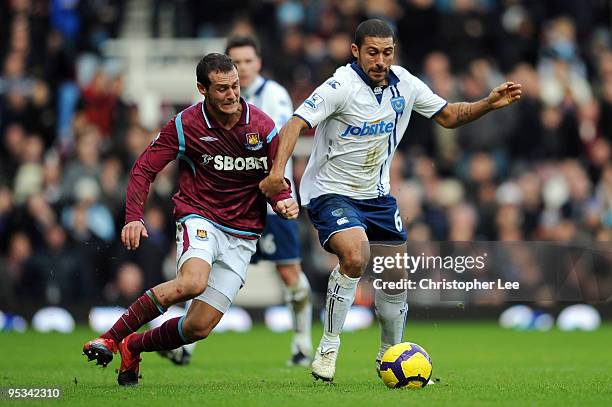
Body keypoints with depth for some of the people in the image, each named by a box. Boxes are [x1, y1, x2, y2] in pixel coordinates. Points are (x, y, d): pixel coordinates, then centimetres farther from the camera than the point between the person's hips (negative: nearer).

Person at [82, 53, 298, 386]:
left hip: (243, 235, 3)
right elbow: (144, 168, -1)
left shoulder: (262, 126, -2)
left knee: (199, 327, -5)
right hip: (199, 218, -3)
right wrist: (133, 217, -15)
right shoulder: (185, 125, -7)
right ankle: (112, 336, -22)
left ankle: (133, 348, 23)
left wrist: (283, 201, -15)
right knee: (192, 282, -36)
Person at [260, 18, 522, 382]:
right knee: (355, 258, -30)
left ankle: (390, 355, 32)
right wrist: (278, 171, -46)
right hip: (331, 192, -7)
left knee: (397, 277, 9)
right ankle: (328, 349, -14)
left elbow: (449, 116, 10)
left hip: (377, 195, 7)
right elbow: (296, 124, -31)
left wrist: (490, 104, -6)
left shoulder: (404, 84, -3)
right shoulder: (341, 86, -22)